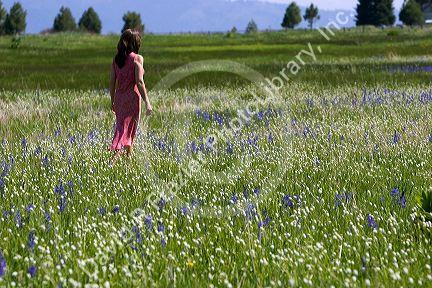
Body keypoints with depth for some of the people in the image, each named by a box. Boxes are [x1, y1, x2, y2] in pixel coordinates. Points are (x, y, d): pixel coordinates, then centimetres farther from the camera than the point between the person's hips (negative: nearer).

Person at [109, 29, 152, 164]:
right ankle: (114, 159, -11)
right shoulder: (137, 58, -10)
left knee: (122, 127, 18)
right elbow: (139, 82, -16)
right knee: (128, 130, -1)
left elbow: (112, 83, 7)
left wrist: (113, 102, 17)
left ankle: (129, 156, 27)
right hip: (132, 97, -6)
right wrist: (147, 103, -14)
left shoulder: (116, 59, 6)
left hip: (119, 97, 6)